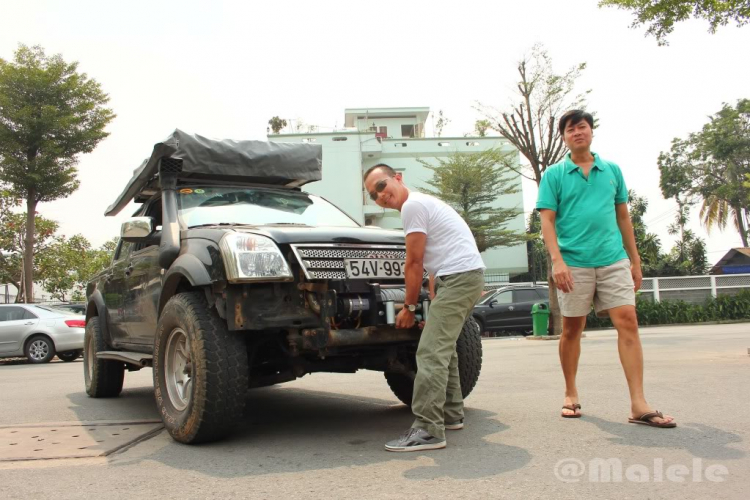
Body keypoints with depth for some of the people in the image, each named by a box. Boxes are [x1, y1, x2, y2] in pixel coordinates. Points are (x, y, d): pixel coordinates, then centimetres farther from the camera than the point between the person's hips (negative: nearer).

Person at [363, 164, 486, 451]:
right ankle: (451, 414, 27)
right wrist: (434, 306, 19)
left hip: (459, 276, -11)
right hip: (467, 275, 11)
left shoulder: (412, 205, -9)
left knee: (431, 352, -14)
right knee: (442, 347, 19)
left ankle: (428, 430, -15)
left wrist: (409, 307, -1)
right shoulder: (421, 204, 23)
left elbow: (414, 263, -10)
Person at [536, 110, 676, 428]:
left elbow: (623, 217, 16)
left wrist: (635, 261, 13)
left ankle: (638, 404, -6)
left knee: (628, 321, -8)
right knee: (571, 329, 6)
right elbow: (547, 222, -3)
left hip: (614, 260, 2)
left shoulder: (612, 170, 13)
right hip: (574, 263, -2)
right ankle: (571, 395, 22)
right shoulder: (554, 175, 4)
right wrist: (557, 260, -16)